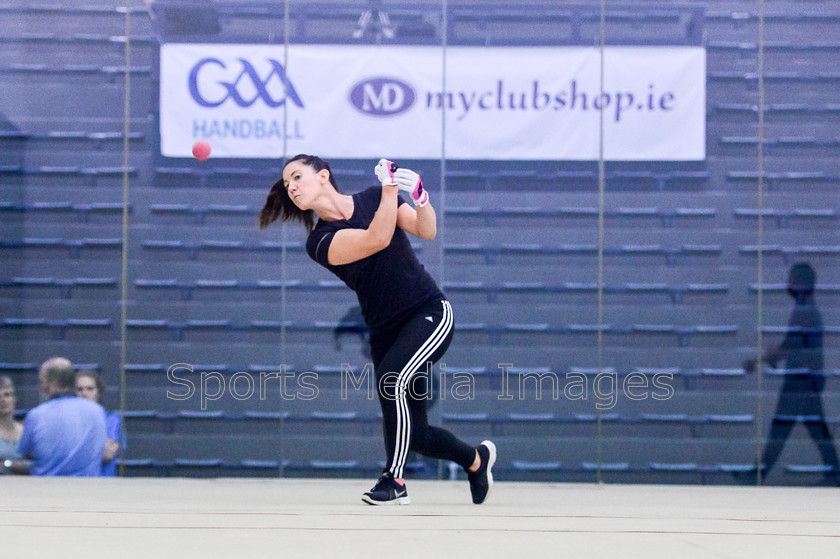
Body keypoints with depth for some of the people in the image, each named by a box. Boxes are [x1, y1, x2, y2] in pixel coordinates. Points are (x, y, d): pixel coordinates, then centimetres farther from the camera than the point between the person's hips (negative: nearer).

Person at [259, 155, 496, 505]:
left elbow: (426, 231, -7)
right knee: (414, 435, 1)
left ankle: (394, 480, -19)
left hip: (429, 314, -2)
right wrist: (391, 187, -20)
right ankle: (477, 458, 32)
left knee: (392, 377, -30)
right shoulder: (319, 241, -7)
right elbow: (377, 239, -22)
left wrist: (420, 198, -25)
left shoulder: (373, 198, -1)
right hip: (386, 330, 2)